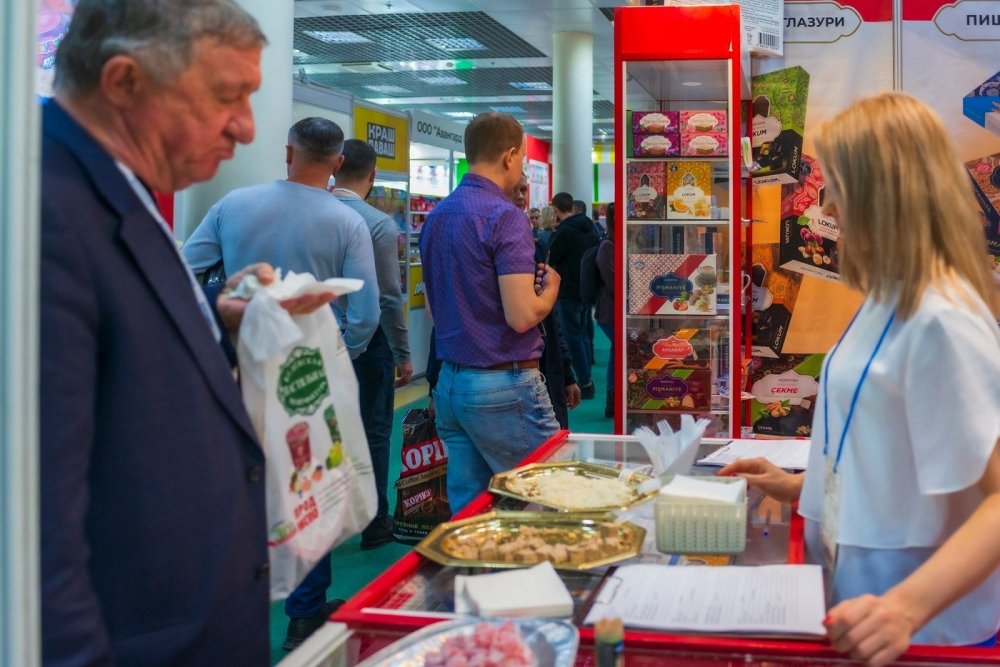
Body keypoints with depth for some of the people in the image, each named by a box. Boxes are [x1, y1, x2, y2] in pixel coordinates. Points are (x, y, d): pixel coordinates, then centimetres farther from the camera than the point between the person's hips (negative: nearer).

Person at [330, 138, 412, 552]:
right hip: (367, 339, -4)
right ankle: (374, 524, 16)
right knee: (373, 433, 7)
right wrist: (403, 355, -5)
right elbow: (389, 297, -14)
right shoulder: (380, 223, -14)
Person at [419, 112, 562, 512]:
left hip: (449, 383, 8)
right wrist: (550, 289, -1)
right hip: (503, 387, -8)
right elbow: (522, 315, -22)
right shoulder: (505, 217, -14)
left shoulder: (436, 217, 11)